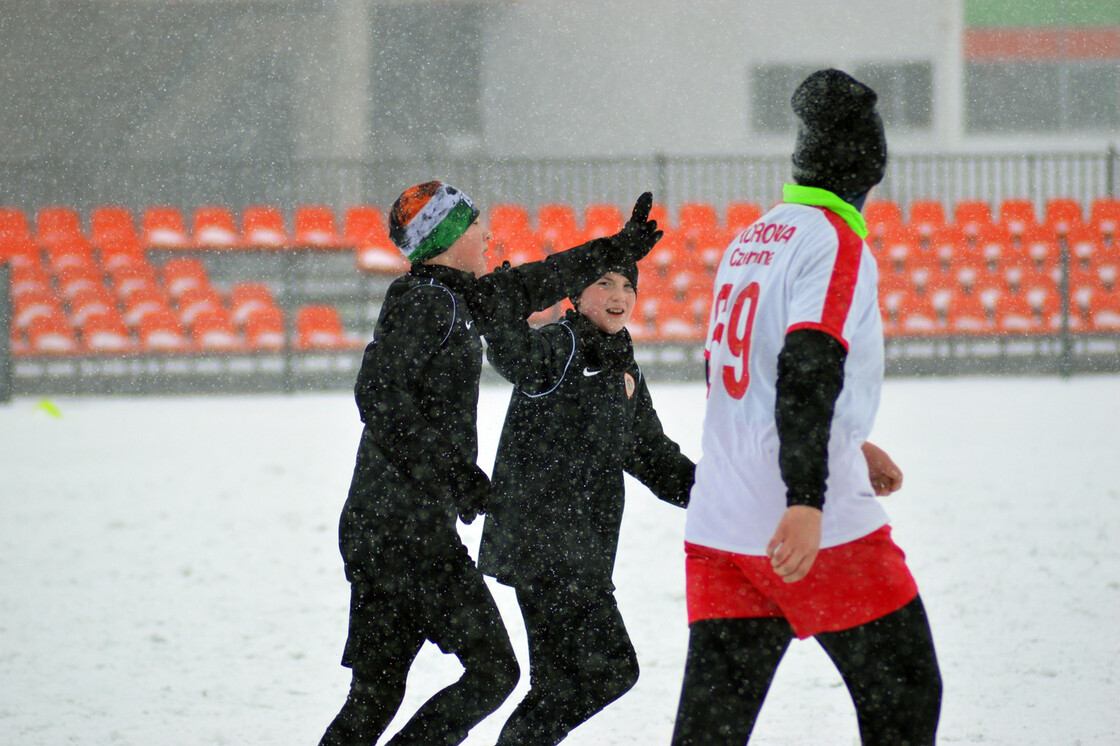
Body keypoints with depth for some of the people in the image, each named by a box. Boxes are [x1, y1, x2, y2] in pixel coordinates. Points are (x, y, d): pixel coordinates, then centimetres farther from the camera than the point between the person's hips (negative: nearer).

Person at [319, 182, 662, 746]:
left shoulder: (452, 298, 17)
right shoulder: (422, 302, -10)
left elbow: (530, 288, 32)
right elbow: (381, 397, -20)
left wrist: (615, 250, 40)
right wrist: (454, 472, -21)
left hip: (374, 530, 9)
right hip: (413, 528, -9)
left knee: (375, 695, 8)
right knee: (491, 671, -7)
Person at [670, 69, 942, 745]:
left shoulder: (752, 239, 16)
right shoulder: (838, 244, -9)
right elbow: (808, 372, -22)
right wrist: (807, 503, -29)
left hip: (717, 526, 7)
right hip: (821, 528, -7)